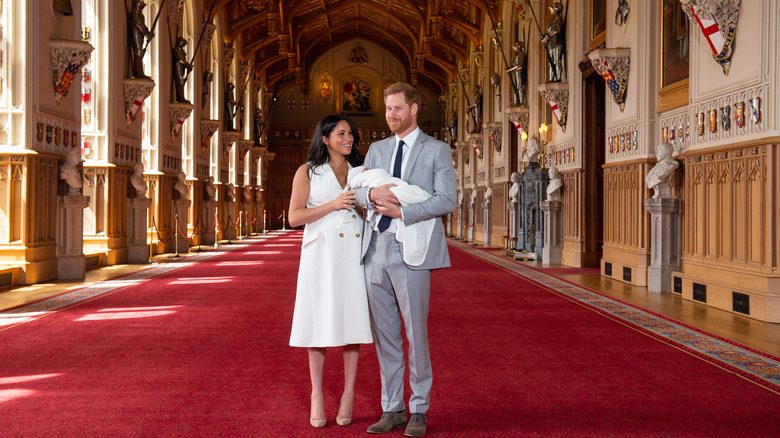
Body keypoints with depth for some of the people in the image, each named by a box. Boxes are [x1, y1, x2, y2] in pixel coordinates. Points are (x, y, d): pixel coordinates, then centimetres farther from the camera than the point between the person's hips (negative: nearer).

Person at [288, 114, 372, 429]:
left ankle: (348, 395, 10)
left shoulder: (361, 171, 15)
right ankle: (317, 394, 12)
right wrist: (334, 205, -12)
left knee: (352, 320, 1)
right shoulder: (308, 172, 6)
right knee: (320, 321, 0)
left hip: (353, 253, 2)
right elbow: (295, 216, -3)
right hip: (321, 253, -2)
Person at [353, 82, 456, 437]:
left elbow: (446, 200, -9)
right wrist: (373, 192, -14)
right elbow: (356, 191, 10)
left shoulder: (437, 150, 2)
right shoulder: (377, 149, 17)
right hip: (376, 250, 5)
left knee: (416, 333, 1)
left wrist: (400, 211, -16)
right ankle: (392, 409, 19)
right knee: (384, 335, 9)